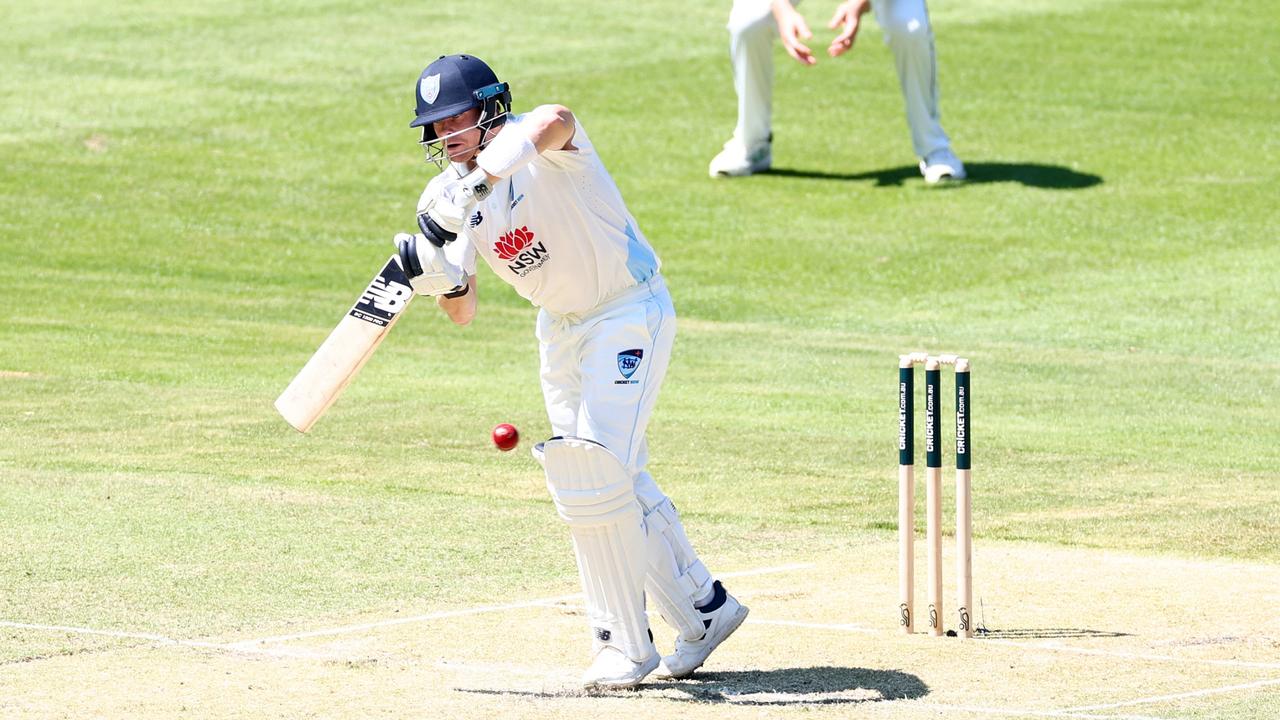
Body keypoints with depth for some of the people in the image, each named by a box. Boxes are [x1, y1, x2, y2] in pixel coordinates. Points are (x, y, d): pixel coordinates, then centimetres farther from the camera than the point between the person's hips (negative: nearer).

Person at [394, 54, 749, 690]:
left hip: (631, 310, -8)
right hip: (562, 327, 8)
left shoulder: (538, 148, -22)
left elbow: (552, 122, -50)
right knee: (616, 479, 11)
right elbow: (462, 311, -2)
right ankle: (704, 610, 26)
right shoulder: (456, 194, -3)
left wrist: (478, 180, -59)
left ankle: (627, 647, -10)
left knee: (599, 466, -17)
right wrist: (442, 277, -24)